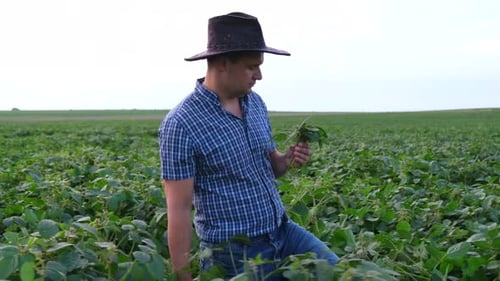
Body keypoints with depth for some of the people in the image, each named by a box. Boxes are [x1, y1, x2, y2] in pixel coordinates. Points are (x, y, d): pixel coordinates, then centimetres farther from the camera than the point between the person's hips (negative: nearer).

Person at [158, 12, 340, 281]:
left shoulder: (255, 102, 3)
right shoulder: (181, 124, -19)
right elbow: (179, 210, -17)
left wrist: (287, 160, -7)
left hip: (284, 231, 7)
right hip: (235, 253, -6)